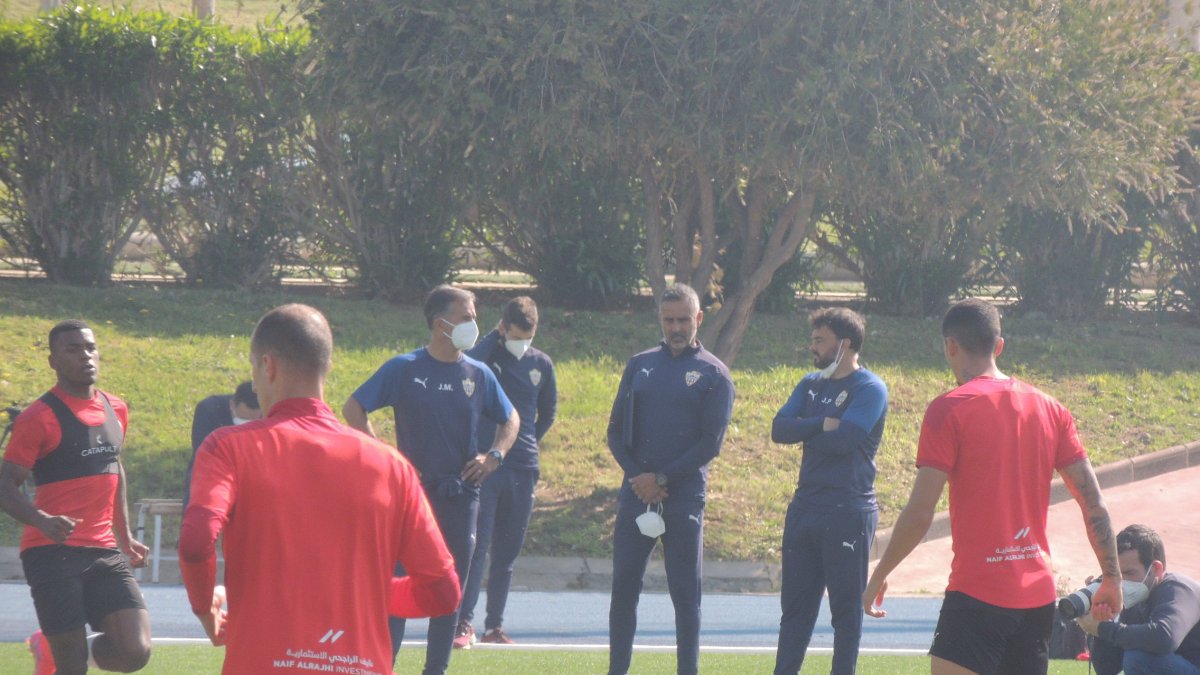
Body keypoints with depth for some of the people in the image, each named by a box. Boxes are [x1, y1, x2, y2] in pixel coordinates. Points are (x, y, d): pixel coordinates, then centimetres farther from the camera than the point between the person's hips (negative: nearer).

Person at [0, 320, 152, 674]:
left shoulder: (116, 410, 12)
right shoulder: (40, 417, -8)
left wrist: (125, 536, 26)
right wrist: (43, 521, -30)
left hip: (104, 552, 6)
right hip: (52, 553, -6)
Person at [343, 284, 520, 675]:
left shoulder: (478, 374, 6)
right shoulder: (404, 369, -5)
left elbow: (511, 419, 19)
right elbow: (353, 408, -2)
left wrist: (495, 456, 2)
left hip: (461, 494, 4)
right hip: (414, 492, -4)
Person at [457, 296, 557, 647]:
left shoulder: (541, 364, 8)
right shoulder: (485, 355, -4)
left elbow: (548, 411, 22)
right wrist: (494, 337, -18)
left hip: (522, 470, 4)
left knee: (508, 552, 9)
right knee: (476, 545, -12)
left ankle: (495, 625, 15)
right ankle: (464, 624, -15)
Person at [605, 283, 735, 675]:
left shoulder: (713, 374, 0)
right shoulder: (639, 366, 12)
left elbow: (710, 443, -6)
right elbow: (616, 430, 10)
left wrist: (662, 479, -11)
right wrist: (637, 476, -5)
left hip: (684, 497, -3)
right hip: (636, 492, 3)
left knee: (685, 593, 0)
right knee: (624, 587, 2)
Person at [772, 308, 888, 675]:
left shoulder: (869, 389, -8)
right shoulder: (811, 385, 14)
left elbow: (844, 440, -21)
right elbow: (779, 429, 1)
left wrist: (806, 432, -4)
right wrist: (824, 424, -13)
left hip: (848, 510, -7)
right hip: (805, 506, 7)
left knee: (846, 607, 0)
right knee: (795, 604, 10)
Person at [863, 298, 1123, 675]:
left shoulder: (948, 410, -7)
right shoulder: (1050, 409, 9)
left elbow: (920, 513, -11)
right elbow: (1094, 504, 7)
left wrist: (879, 575, 1)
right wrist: (1112, 577, 16)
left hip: (977, 593, -6)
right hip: (1038, 595, 6)